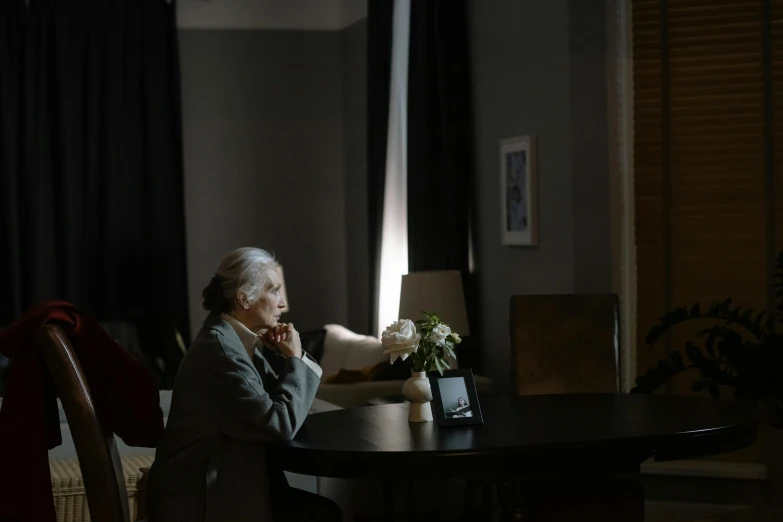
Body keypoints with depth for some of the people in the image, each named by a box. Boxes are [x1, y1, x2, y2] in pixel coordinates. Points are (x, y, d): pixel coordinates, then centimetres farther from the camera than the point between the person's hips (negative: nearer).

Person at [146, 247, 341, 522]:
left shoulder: (239, 340, 9)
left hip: (226, 483, 9)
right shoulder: (220, 348, -21)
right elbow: (281, 424, -23)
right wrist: (294, 359, -10)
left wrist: (292, 357, -1)